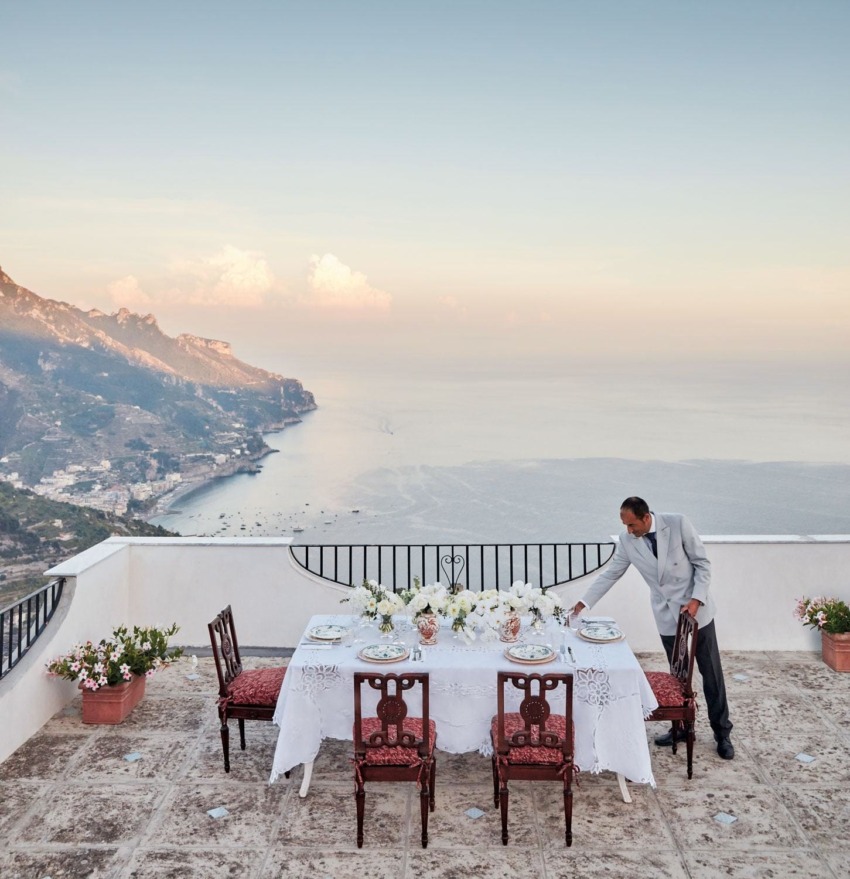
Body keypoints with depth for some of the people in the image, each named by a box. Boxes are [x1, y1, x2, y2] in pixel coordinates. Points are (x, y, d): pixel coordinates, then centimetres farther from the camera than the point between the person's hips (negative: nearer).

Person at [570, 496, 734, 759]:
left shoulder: (678, 524, -17)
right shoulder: (627, 541, -8)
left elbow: (702, 563, -10)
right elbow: (610, 574, 2)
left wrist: (696, 599, -18)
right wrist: (584, 603, -1)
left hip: (696, 608, -2)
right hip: (667, 615, 2)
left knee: (711, 671, 5)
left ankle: (722, 732, 17)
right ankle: (682, 727, 25)